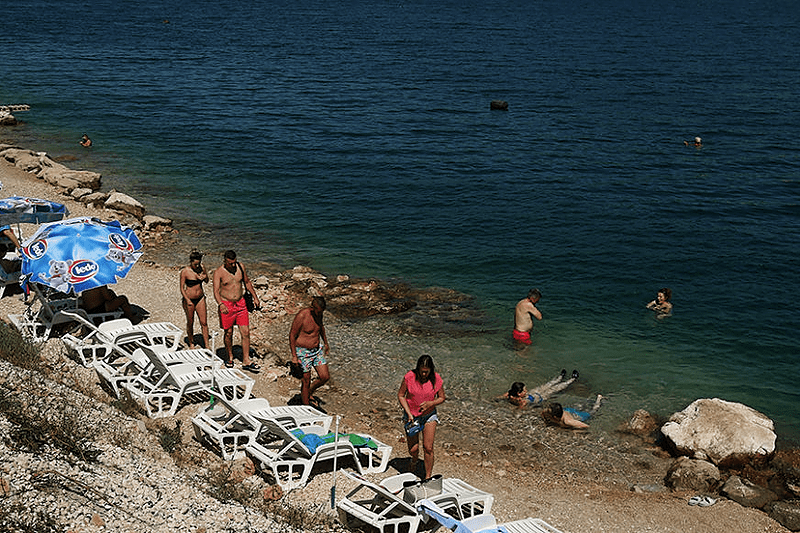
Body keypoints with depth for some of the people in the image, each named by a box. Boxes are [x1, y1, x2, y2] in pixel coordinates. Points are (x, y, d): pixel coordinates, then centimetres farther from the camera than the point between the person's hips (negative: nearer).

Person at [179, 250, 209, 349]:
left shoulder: (200, 268, -3)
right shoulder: (185, 271, -14)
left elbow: (206, 281, 3)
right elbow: (182, 288, -11)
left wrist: (205, 271, -16)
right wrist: (187, 300, -19)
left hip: (200, 298, 3)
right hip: (189, 299, -3)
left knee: (204, 323, 1)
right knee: (190, 323, 10)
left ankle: (206, 345, 7)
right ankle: (191, 343, 31)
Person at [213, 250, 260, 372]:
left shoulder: (240, 266, 1)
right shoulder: (218, 273, -12)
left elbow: (247, 282, 16)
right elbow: (216, 291, -20)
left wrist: (255, 296, 13)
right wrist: (220, 304, -37)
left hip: (240, 303, 3)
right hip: (226, 305, -3)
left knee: (245, 332, -1)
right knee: (228, 333, 8)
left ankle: (246, 361, 4)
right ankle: (230, 358, 28)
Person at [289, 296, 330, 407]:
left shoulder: (319, 314, -3)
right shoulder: (301, 316, -24)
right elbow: (292, 335, -17)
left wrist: (325, 343, 27)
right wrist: (294, 356, -18)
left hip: (317, 349, 7)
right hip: (303, 352, -7)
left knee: (325, 377, 4)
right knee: (306, 380, 2)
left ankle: (309, 394, 29)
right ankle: (306, 405, 19)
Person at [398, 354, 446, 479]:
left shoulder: (436, 379, -13)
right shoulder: (409, 377, -16)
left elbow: (441, 397, 0)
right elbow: (400, 395, -6)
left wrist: (430, 403, -20)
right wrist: (408, 413, -16)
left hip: (429, 415, 0)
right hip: (411, 416, 0)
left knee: (428, 448, -7)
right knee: (413, 449, 4)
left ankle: (428, 476, 8)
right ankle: (415, 460, 41)